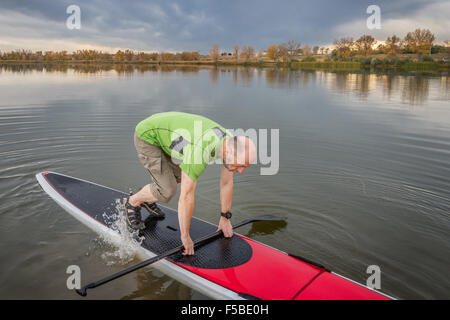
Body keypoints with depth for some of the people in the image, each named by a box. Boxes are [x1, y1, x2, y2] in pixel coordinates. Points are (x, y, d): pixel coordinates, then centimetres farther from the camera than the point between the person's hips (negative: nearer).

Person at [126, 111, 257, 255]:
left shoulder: (232, 142, -15)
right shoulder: (201, 151, -40)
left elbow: (227, 183, -2)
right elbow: (186, 197, -33)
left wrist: (225, 218, 6)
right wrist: (185, 236, -22)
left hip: (165, 134, 8)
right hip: (147, 135, -8)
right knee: (167, 191, -13)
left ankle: (147, 200, 34)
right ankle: (133, 202, 16)